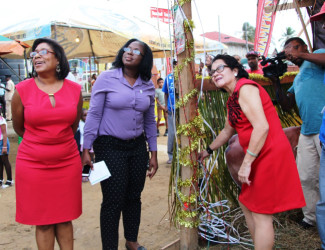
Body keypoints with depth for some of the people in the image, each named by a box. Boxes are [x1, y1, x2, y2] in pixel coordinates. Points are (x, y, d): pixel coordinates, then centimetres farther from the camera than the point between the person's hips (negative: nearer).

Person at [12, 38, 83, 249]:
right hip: (33, 165, -1)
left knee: (65, 218, 12)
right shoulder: (22, 90, -6)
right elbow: (19, 127, 8)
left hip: (68, 162, 2)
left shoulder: (75, 90, 0)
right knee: (43, 222, 8)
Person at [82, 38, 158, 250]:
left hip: (138, 146, 4)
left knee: (134, 197, 14)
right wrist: (86, 149, -9)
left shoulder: (148, 86, 5)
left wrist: (153, 153, 11)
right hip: (110, 147, -4)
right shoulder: (107, 78, -7)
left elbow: (150, 121, 11)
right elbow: (94, 115, -7)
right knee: (113, 201, -1)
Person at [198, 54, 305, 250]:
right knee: (247, 204, 19)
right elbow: (227, 131, 29)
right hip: (260, 156, 10)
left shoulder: (245, 88, -14)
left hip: (270, 154, -10)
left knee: (261, 213, -4)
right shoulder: (233, 98, 16)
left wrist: (246, 163, -22)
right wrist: (208, 150, 38)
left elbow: (262, 127, -24)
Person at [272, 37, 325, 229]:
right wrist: (276, 82, 14)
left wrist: (300, 54, -13)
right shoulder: (298, 78, 27)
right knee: (306, 178, 10)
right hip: (307, 132, 8)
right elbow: (287, 105, 21)